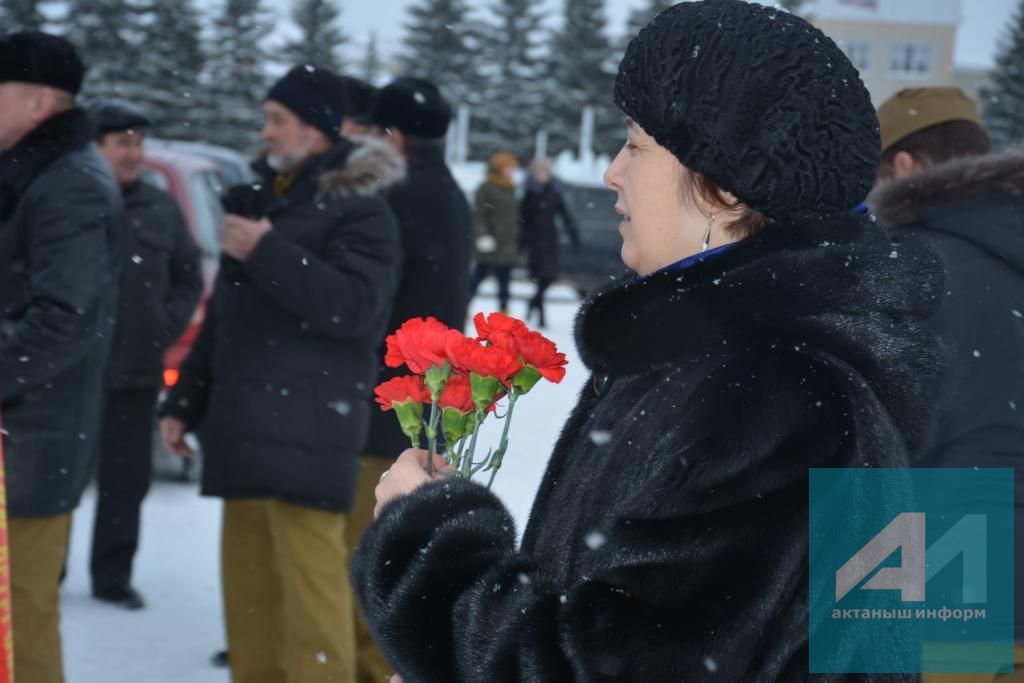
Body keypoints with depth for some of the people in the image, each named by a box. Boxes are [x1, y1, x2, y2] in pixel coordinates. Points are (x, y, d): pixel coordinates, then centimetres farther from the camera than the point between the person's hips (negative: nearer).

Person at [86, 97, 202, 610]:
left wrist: (167, 327, 3)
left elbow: (189, 278, 15)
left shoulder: (161, 208, 8)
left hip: (137, 371, 4)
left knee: (128, 479, 9)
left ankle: (112, 577, 20)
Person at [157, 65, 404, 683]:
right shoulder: (265, 200, 20)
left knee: (309, 571, -11)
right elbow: (224, 319, 23)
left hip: (307, 424, -8)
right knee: (248, 571, 11)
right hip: (245, 420, 8)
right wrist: (184, 401, 20)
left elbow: (353, 306, -20)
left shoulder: (359, 209, -5)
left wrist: (266, 254, -19)